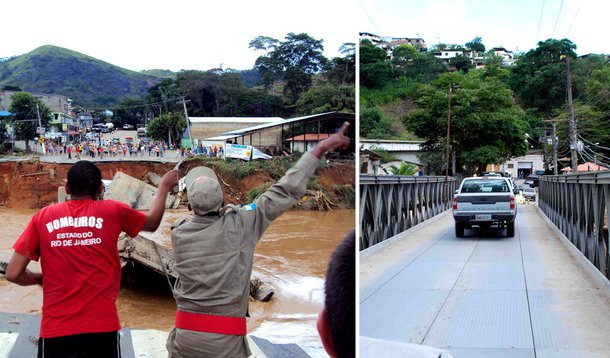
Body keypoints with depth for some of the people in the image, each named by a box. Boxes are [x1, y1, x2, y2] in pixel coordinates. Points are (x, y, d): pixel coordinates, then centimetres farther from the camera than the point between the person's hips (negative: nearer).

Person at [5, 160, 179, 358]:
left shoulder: (43, 217, 1)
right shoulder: (112, 212, 0)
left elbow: (13, 273, 1)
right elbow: (152, 222, 19)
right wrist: (164, 186, 34)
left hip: (55, 328, 0)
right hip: (103, 326, 0)